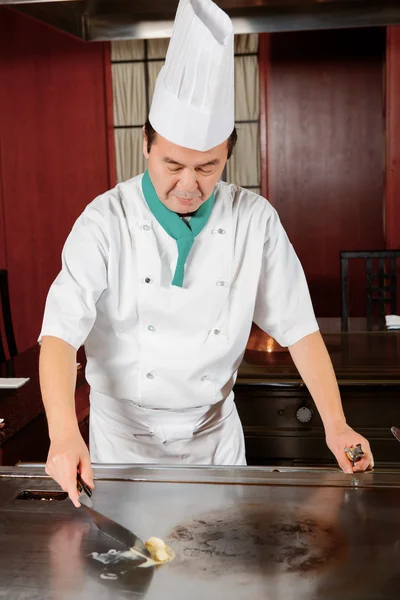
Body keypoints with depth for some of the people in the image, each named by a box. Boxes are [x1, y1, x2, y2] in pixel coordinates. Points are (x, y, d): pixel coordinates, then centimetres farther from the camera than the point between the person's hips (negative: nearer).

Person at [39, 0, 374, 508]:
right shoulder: (106, 221, -16)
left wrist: (336, 424, -15)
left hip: (213, 434, 2)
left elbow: (298, 327, -6)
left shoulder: (255, 221, -10)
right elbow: (61, 331, -22)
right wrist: (64, 435, -36)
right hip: (123, 435, -1)